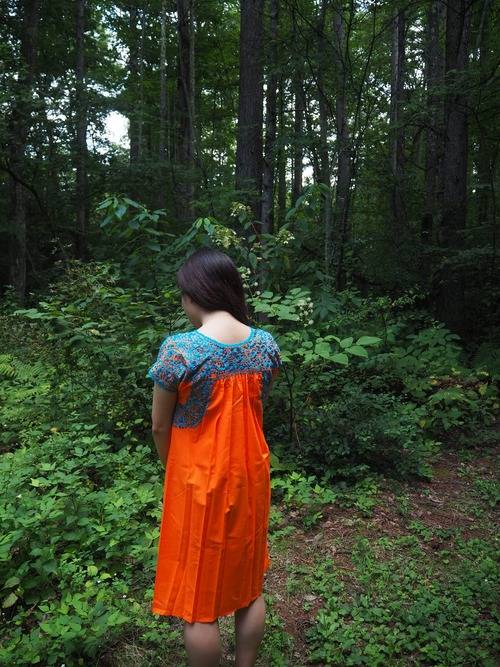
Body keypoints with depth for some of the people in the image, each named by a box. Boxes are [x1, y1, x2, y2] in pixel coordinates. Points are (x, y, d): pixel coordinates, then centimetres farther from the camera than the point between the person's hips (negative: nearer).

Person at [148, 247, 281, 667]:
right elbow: (255, 410, 3)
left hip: (199, 481, -5)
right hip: (251, 475, 5)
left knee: (199, 600, 15)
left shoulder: (178, 350, -21)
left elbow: (160, 427, -10)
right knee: (248, 584, 23)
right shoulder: (266, 344, -7)